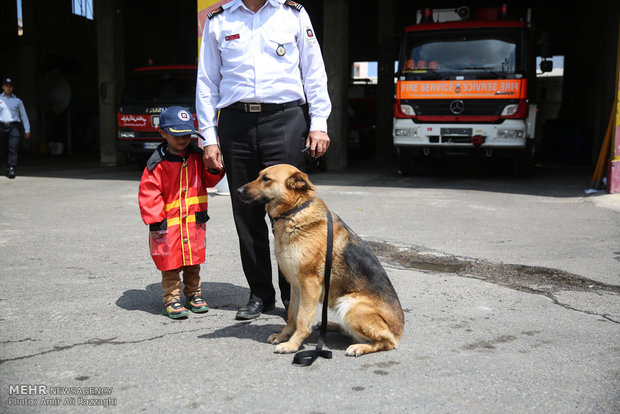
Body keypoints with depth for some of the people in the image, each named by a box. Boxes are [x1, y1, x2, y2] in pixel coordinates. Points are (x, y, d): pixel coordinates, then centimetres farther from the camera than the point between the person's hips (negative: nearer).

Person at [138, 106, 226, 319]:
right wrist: (156, 221, -14)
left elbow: (207, 181, 14)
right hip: (169, 223, -4)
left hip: (194, 221, 5)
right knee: (170, 262, 2)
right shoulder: (157, 164, -12)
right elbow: (149, 193, -11)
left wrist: (214, 170, -8)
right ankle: (171, 298, 14)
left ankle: (194, 293, 28)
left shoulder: (197, 157, 3)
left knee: (193, 261, 14)